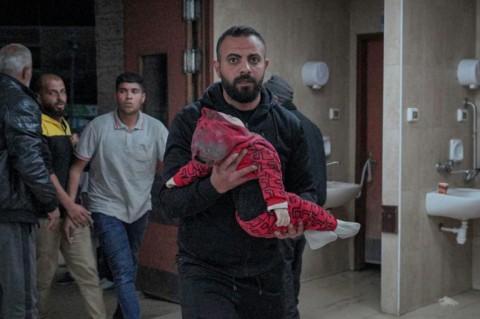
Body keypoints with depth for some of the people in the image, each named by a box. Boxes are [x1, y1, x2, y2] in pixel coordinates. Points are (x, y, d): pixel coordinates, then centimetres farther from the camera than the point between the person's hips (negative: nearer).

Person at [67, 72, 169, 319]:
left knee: (130, 267, 21)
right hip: (107, 209, -3)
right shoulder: (98, 126, -13)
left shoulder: (155, 128, -9)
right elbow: (77, 168, -8)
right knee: (123, 271, -13)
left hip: (140, 208, 4)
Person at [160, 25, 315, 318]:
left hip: (265, 273, 4)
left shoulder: (288, 125, 3)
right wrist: (214, 186, -29)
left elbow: (305, 187, 10)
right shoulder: (190, 121, -6)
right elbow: (169, 202, -10)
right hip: (204, 272, -3)